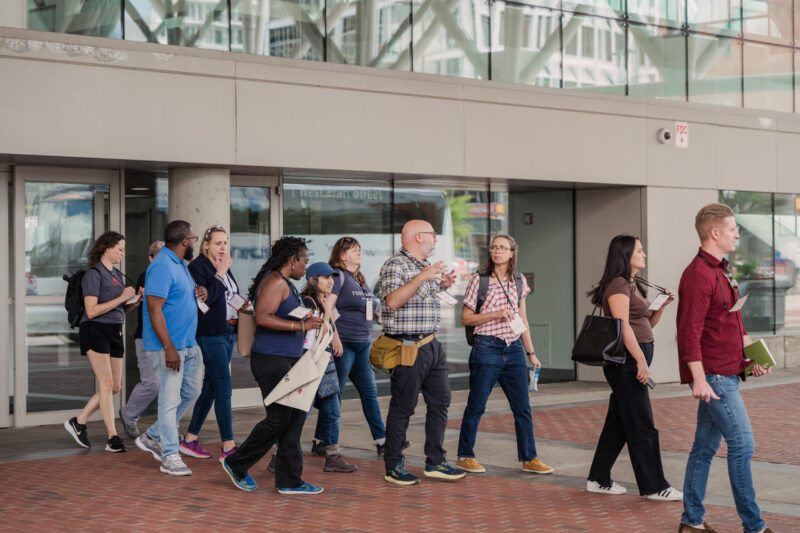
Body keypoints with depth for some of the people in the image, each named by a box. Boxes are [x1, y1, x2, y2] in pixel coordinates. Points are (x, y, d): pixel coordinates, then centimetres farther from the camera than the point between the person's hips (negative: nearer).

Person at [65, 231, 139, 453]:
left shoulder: (117, 275, 16)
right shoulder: (94, 274, -9)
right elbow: (92, 311, -16)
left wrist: (134, 302, 1)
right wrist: (121, 298, -17)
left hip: (115, 332, 8)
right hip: (96, 331, -8)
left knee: (115, 387, 7)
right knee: (106, 383, -9)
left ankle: (78, 422, 20)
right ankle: (112, 438, -7)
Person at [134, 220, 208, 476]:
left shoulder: (179, 264, 15)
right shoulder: (162, 267, -17)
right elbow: (155, 309, -23)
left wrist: (198, 295, 4)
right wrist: (169, 348, -27)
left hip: (188, 344, 10)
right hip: (169, 346, -10)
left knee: (190, 392, 16)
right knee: (170, 399, -5)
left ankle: (152, 438, 27)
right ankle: (170, 457, 2)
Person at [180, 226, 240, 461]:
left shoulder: (225, 267, 16)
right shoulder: (197, 267, -9)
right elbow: (204, 299, -20)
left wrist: (241, 304, 6)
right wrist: (219, 275, -16)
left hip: (228, 333, 9)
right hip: (210, 334, -9)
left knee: (211, 388, 11)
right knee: (224, 389, -10)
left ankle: (190, 439, 18)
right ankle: (228, 446, -8)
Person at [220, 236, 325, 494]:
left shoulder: (285, 283, 19)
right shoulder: (275, 281, -13)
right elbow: (262, 317, -24)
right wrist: (300, 325, -25)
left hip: (287, 361, 11)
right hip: (271, 359, -11)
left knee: (295, 417, 6)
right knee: (279, 418, -8)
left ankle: (289, 480, 9)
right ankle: (236, 464, 8)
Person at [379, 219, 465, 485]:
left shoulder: (426, 266, 17)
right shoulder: (395, 265, -11)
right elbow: (393, 301, -25)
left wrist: (442, 285, 13)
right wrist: (422, 277, -29)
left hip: (431, 344, 9)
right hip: (408, 347, -9)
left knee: (440, 402, 10)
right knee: (403, 407, -2)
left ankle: (435, 461, 19)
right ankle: (393, 466, 7)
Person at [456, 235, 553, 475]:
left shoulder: (519, 281, 11)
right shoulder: (479, 280, -3)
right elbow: (466, 318, -2)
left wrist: (531, 352, 15)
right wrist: (495, 314, -15)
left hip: (514, 349, 4)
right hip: (487, 349, -4)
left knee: (523, 407, 4)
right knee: (476, 406, 2)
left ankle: (529, 458, 12)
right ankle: (465, 456, 14)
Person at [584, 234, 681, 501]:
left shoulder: (632, 285, 20)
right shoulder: (618, 284, -11)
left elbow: (647, 324, 24)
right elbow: (623, 326, -19)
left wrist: (663, 304, 8)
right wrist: (641, 360, -23)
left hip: (635, 359, 10)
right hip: (626, 360, -10)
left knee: (618, 423, 13)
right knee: (642, 426, -6)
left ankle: (598, 479, 19)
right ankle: (654, 487, -3)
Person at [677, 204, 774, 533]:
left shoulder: (721, 271, 16)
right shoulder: (698, 275, -16)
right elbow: (690, 333, -21)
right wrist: (699, 380, -25)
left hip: (726, 375, 10)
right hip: (713, 376, -10)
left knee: (706, 446, 12)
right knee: (742, 444, -7)